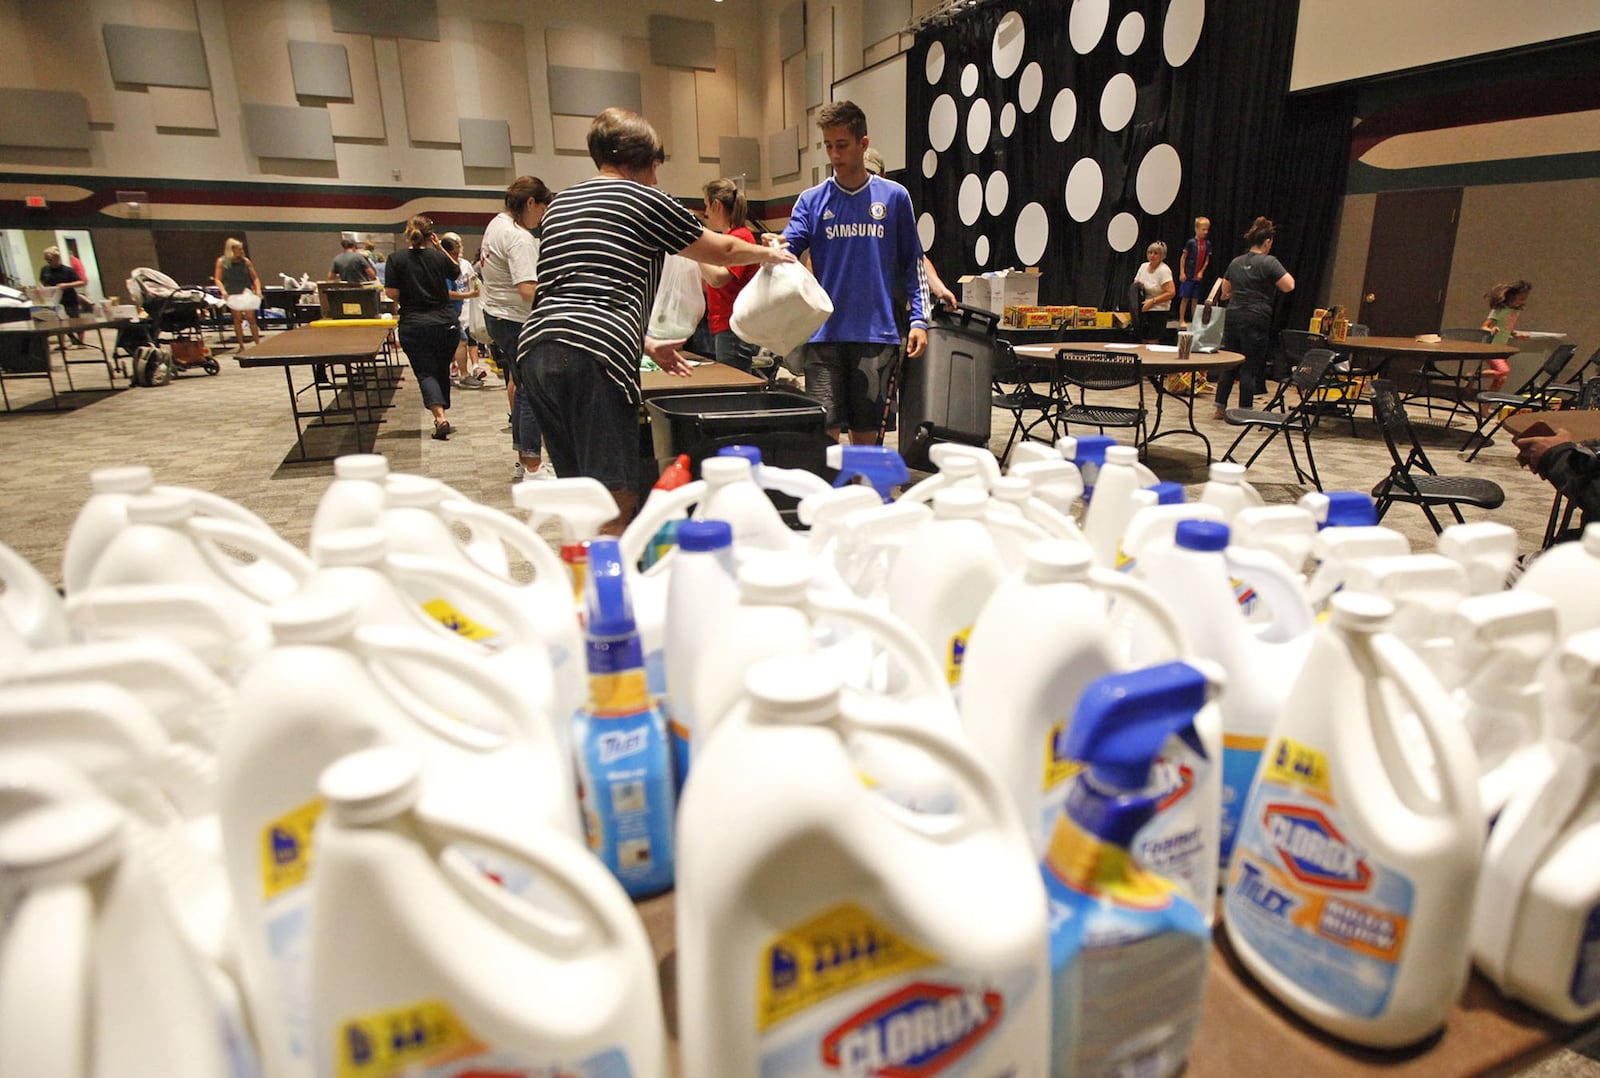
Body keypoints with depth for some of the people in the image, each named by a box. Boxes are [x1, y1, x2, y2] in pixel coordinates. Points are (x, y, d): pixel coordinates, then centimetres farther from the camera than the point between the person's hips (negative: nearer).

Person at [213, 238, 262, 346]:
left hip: (246, 292, 0)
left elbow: (255, 278, 6)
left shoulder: (245, 261, 4)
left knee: (251, 318, -5)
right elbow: (218, 279, 2)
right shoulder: (222, 262, 2)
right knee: (238, 319, 2)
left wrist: (258, 290, -10)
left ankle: (258, 344, -3)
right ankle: (241, 346, 8)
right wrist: (223, 291, -14)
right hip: (232, 294, 0)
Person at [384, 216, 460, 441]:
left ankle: (440, 417, -21)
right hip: (445, 323, 2)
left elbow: (392, 293, -7)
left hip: (413, 325, -2)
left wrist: (407, 301, 12)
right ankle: (441, 412, 25)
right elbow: (456, 271, 21)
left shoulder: (397, 259, -4)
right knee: (442, 370, 16)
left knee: (426, 372, -2)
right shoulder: (438, 256, 0)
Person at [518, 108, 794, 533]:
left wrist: (646, 344, 36)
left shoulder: (560, 203, 27)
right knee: (616, 503, -7)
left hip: (534, 350, 7)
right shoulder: (648, 200, 8)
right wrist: (770, 254, 40)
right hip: (592, 357, -7)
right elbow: (723, 251, 20)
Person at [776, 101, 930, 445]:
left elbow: (912, 264, 10)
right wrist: (774, 249, -28)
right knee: (824, 432, -3)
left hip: (877, 334, 0)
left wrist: (919, 319, 1)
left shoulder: (894, 197, 7)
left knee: (866, 434, 7)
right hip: (824, 335, 0)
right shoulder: (811, 200, 7)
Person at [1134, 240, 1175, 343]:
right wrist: (1138, 285, -3)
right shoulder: (1143, 266, 9)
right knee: (1143, 341, 5)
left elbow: (1171, 293, -19)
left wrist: (1152, 301, -20)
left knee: (1152, 342, -11)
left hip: (1158, 310, -7)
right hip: (1143, 309, 7)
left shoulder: (1164, 270, -12)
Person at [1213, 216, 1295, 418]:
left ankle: (1220, 408, 14)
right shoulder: (1269, 262, -8)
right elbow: (1289, 286, -11)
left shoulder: (1236, 262, 10)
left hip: (1232, 318, 6)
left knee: (1228, 365, 11)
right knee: (1250, 368, 0)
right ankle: (1244, 413, 4)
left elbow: (1225, 292, 18)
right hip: (1255, 321, -6)